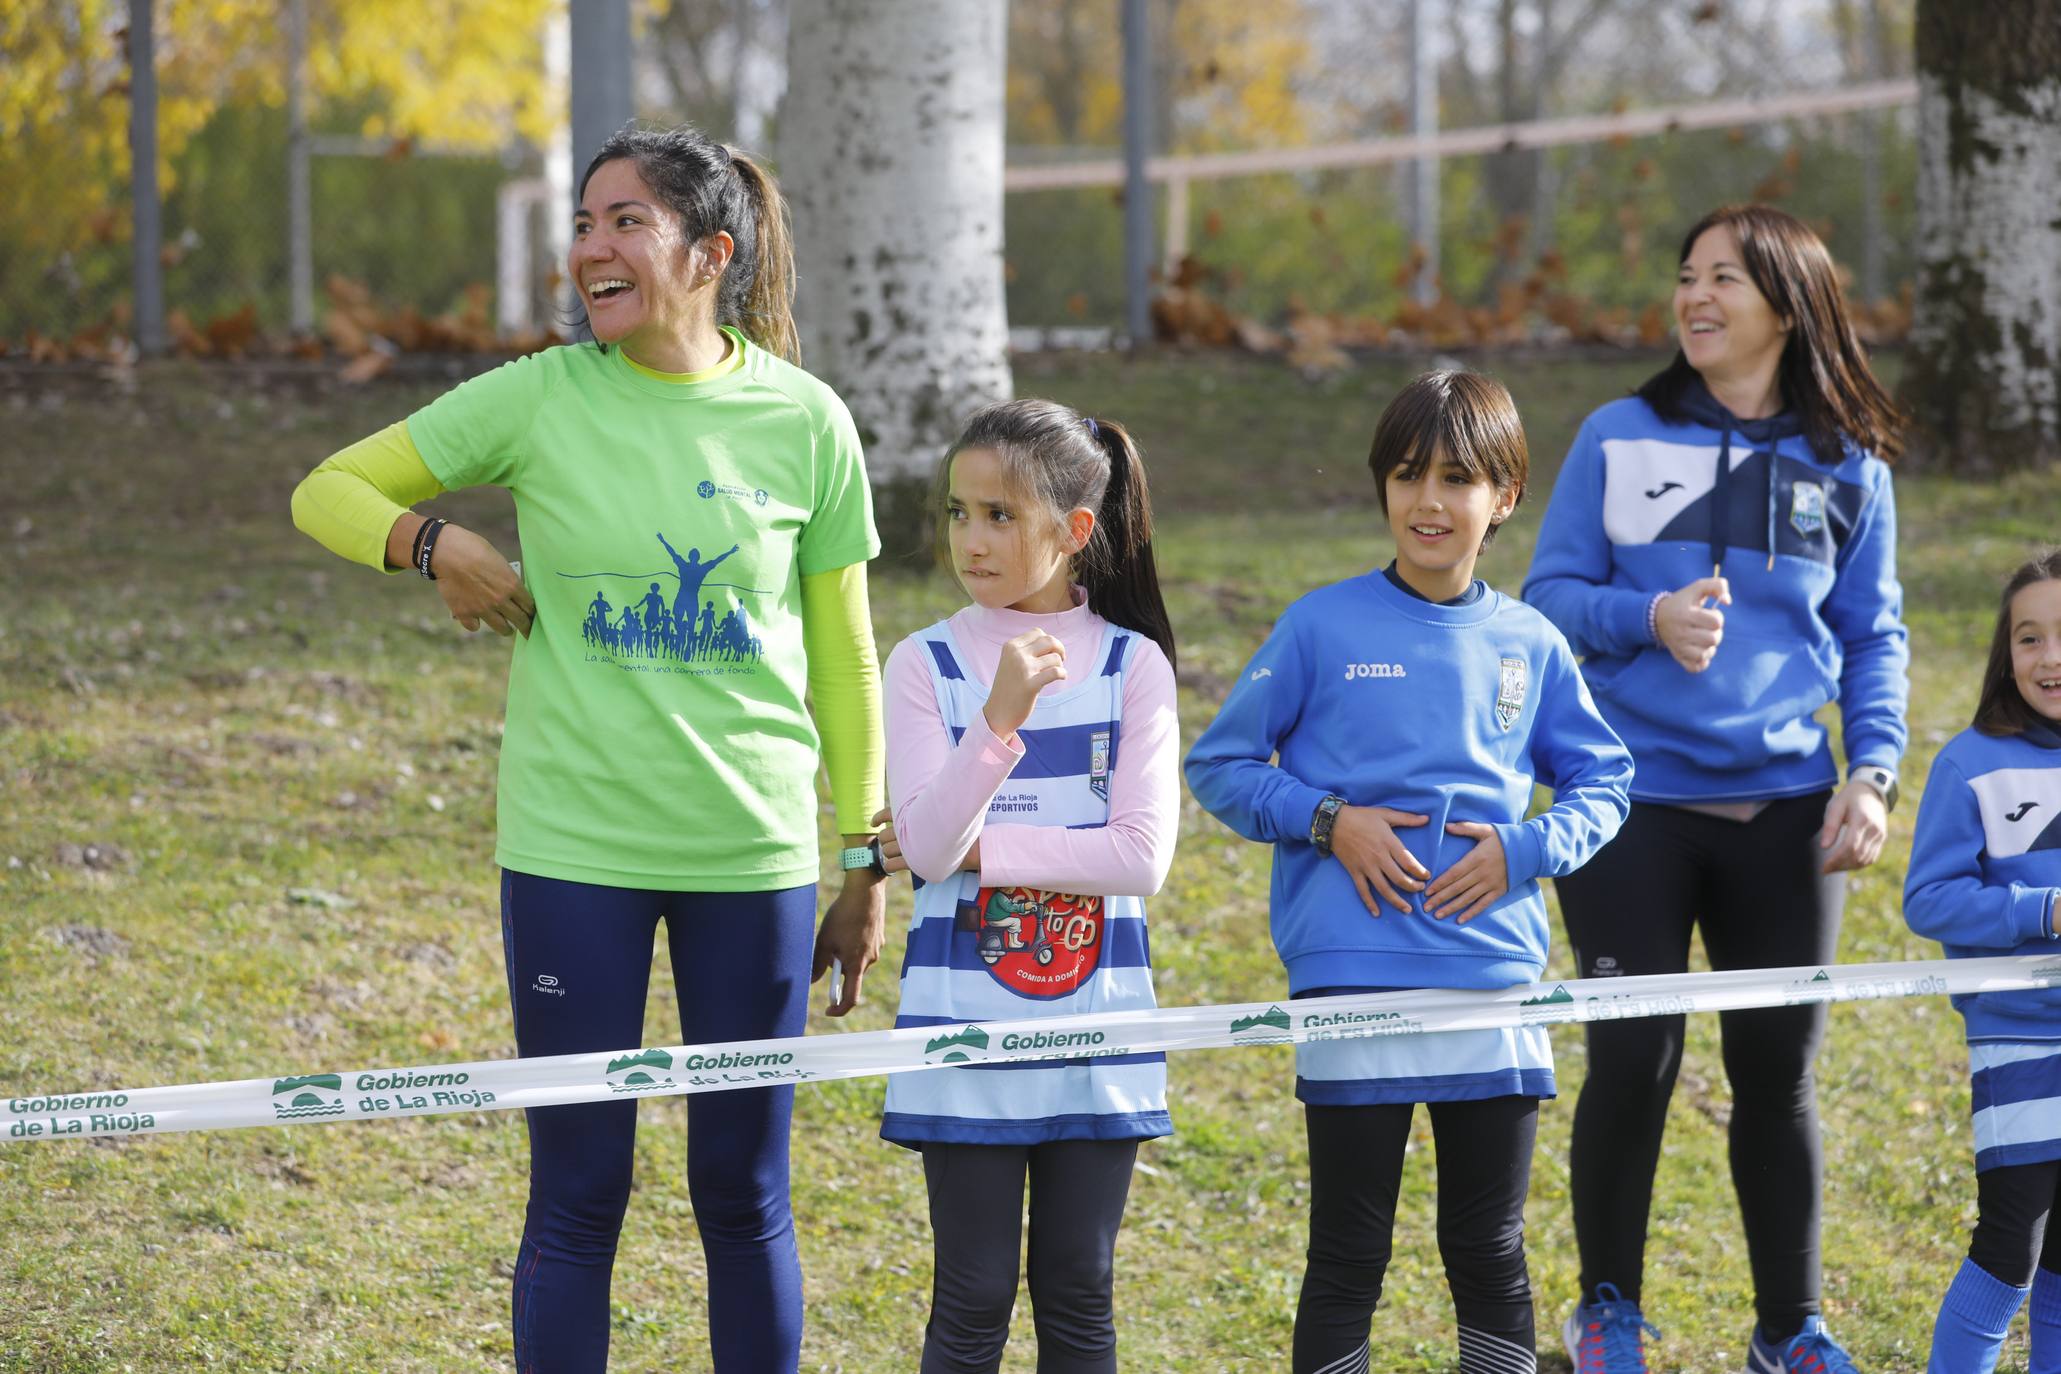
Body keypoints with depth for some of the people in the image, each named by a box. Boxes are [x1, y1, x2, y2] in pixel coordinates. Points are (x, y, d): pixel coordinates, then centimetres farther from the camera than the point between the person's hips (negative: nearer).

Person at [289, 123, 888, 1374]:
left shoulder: (805, 423, -1)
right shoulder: (539, 401, -3)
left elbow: (843, 657, 7)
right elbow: (330, 491, 6)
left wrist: (865, 860, 8)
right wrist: (432, 543, -14)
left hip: (755, 851, 1)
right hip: (573, 849, 0)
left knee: (746, 1196, 8)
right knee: (580, 1197, 3)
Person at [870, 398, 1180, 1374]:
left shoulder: (1132, 664, -1)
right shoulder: (927, 664, -2)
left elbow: (1141, 853, -10)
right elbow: (927, 845, -13)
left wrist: (977, 849, -13)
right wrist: (1002, 715, -25)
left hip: (1096, 1023, 1)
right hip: (965, 1025, -1)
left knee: (1079, 1293, 9)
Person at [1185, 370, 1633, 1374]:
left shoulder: (1529, 648, 6)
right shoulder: (1322, 629, -1)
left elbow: (1602, 785, 15)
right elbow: (1217, 765, 4)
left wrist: (1525, 850, -4)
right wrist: (1328, 821, -10)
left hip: (1496, 987, 2)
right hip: (1352, 986, -2)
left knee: (1490, 1254, 10)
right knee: (1347, 1259, 3)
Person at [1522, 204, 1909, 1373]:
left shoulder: (1846, 466, 6)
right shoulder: (1619, 441, 3)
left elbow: (1874, 635, 11)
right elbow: (1551, 594, 4)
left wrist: (1874, 772, -2)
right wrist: (1648, 620, -16)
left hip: (1784, 809, 1)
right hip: (1634, 803, -1)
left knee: (1778, 1071, 6)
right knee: (1633, 1060, -3)